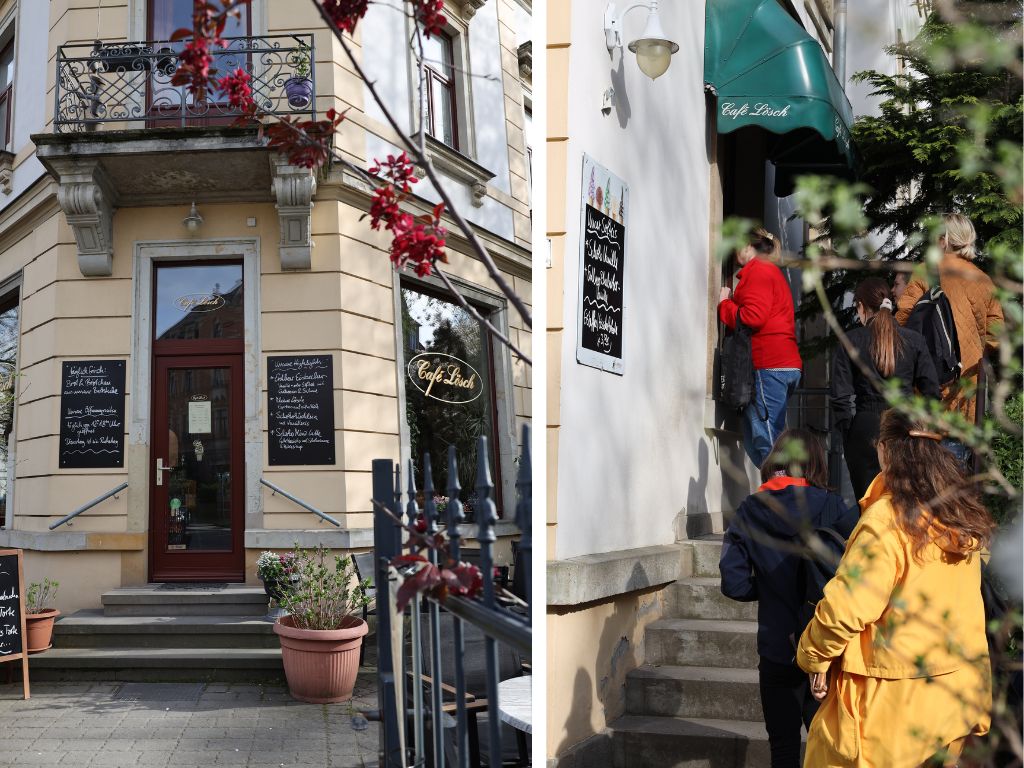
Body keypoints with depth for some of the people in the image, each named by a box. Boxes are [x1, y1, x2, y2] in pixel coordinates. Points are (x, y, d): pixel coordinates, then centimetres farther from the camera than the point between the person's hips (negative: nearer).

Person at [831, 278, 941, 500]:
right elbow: (932, 392, 4)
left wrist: (846, 431, 4)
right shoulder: (915, 340, 4)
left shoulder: (850, 341, -2)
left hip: (866, 426, -2)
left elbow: (841, 396, -5)